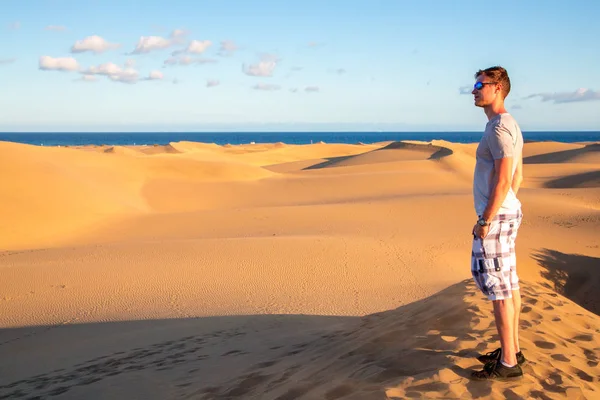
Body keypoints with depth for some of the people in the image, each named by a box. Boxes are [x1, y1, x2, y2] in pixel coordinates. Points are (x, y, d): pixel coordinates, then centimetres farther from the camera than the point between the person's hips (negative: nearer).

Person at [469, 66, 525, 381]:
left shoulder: (499, 128, -18)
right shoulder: (509, 125, 14)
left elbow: (503, 181, -23)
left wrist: (485, 220, -19)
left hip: (495, 216, -10)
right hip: (507, 212, 10)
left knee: (498, 288, -5)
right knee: (509, 284, 15)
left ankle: (508, 363, 2)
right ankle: (512, 349, 25)